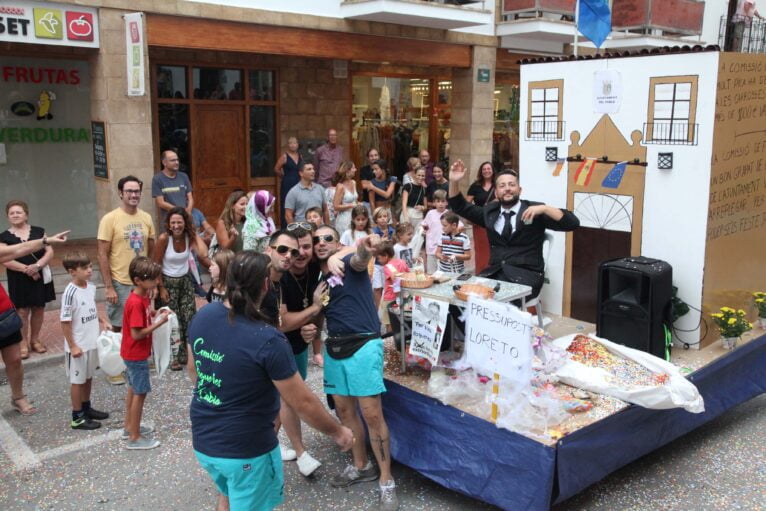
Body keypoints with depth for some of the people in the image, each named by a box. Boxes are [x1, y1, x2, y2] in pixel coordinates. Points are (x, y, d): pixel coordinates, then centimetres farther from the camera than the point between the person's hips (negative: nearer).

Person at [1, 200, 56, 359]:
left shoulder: (38, 231, 5)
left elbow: (50, 251, 0)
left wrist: (37, 265, -17)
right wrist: (26, 269, -19)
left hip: (40, 276, 2)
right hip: (19, 280, -2)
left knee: (38, 309, 9)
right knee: (22, 311, -1)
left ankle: (35, 340, 22)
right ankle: (23, 343, 9)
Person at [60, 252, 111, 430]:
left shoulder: (91, 287, 0)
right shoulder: (70, 293, -22)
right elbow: (65, 322, -19)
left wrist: (103, 321, 4)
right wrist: (72, 346, -18)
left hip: (92, 342, 7)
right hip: (78, 346, -7)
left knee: (88, 376, 20)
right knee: (78, 380, 6)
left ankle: (86, 408, 37)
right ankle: (77, 417, 18)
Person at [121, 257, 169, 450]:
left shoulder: (143, 296, 1)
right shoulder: (136, 303, -28)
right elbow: (137, 334, -27)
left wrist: (156, 313, -2)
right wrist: (159, 322, -24)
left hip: (133, 353, 10)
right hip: (136, 355, -10)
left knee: (133, 389, 21)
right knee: (140, 393, 0)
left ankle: (129, 426, 36)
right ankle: (135, 438, 10)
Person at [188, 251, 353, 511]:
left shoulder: (202, 316, -7)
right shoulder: (267, 340, -26)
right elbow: (303, 403, -20)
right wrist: (338, 432, -5)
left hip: (203, 440, 6)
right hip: (246, 449, -6)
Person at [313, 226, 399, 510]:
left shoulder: (349, 264, -5)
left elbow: (359, 260, -31)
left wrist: (366, 248, -55)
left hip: (363, 345, -7)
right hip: (334, 348, 7)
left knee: (372, 414, -6)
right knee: (344, 410, 14)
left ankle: (386, 480, 5)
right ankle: (361, 466, 33)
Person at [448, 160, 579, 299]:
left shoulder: (535, 210, 2)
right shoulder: (490, 211, 14)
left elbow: (573, 223, -5)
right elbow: (460, 207, 23)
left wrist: (544, 209, -19)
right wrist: (454, 182, 6)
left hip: (526, 275, -4)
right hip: (494, 273, 4)